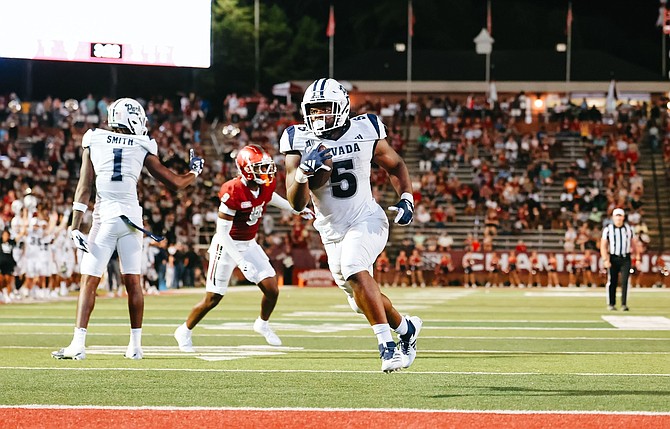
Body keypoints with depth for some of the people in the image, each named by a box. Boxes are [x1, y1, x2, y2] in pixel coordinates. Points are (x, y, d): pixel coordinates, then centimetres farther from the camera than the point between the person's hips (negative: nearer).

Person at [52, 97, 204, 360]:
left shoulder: (93, 142, 5)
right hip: (131, 218, 1)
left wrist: (75, 227, 0)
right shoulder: (142, 148, 6)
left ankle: (78, 343, -8)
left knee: (89, 282, 0)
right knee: (133, 282, 9)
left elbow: (84, 188, 1)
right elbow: (175, 183, 12)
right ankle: (135, 345, 12)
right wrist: (194, 172, 33)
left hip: (104, 218, -1)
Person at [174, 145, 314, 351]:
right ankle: (184, 332, 21)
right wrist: (241, 260, -31)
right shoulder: (233, 192, -28)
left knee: (272, 290, -1)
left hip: (249, 245, 6)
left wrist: (297, 210, 23)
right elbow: (222, 232, -26)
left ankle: (263, 324, 28)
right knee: (212, 299, -1)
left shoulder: (266, 187, -6)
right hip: (227, 246, -6)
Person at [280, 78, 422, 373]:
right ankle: (406, 328, 39)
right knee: (362, 301, 11)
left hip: (367, 220, -3)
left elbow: (395, 165, 12)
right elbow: (296, 203, -14)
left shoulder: (366, 131, -7)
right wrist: (304, 170, -33)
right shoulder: (299, 141, -9)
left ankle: (387, 343, -26)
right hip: (333, 232, 3)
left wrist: (406, 199, -2)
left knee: (354, 270, -31)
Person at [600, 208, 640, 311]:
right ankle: (611, 304, 16)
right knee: (612, 282, 4)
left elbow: (634, 244, 13)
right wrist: (605, 260, -12)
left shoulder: (629, 229, 7)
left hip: (625, 259, 1)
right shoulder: (608, 229, 0)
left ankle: (624, 304, -11)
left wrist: (637, 258, 6)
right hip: (613, 259, -1)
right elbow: (603, 246, -3)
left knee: (625, 281, -10)